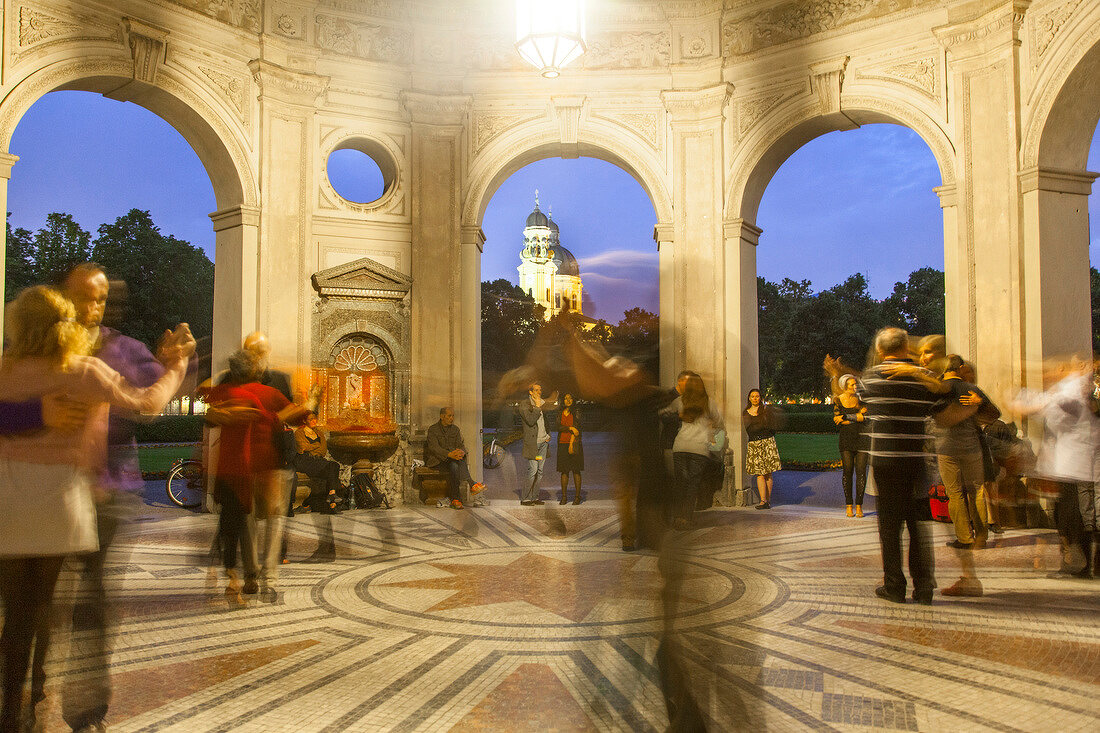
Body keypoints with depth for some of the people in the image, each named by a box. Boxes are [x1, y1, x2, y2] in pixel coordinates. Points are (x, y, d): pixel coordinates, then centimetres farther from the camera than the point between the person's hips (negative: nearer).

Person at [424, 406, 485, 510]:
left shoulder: (455, 429, 15)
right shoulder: (433, 429, -2)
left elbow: (460, 444, 6)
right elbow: (433, 447, -15)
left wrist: (462, 452, -22)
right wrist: (449, 454, -32)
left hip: (452, 458, 3)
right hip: (437, 460, -3)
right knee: (454, 466, -36)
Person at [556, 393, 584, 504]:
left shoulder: (576, 412, 2)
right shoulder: (560, 414, 12)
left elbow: (577, 427, -6)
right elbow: (559, 427, -3)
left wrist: (571, 444, -14)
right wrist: (571, 428, -18)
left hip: (575, 444, -3)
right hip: (562, 444, 3)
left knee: (576, 470, -2)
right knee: (564, 471, 2)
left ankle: (577, 496, 3)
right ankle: (564, 496, 5)